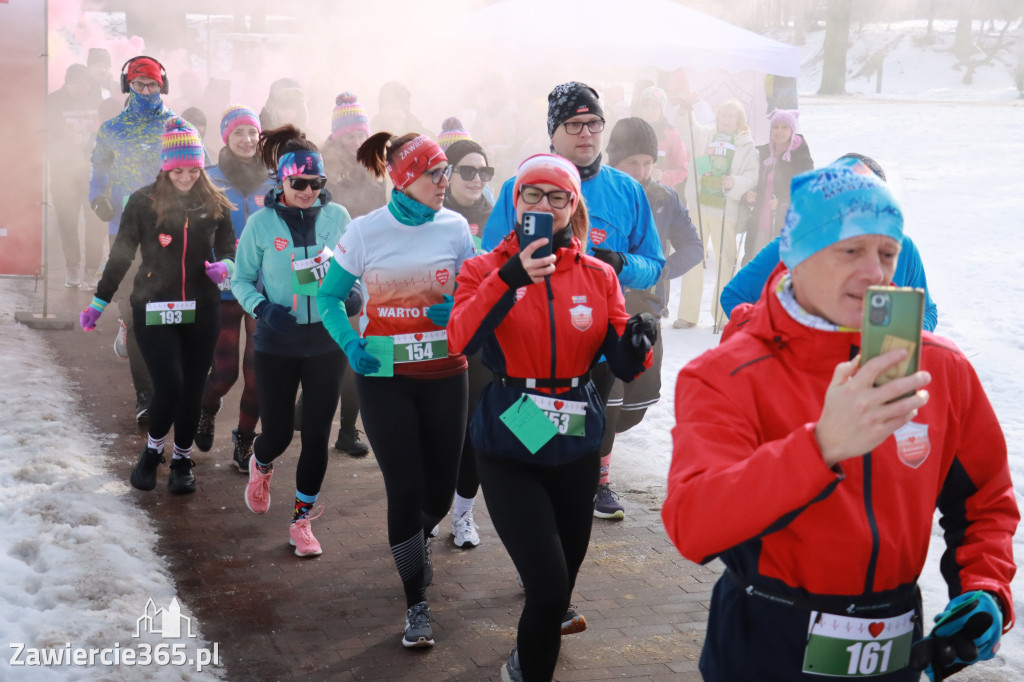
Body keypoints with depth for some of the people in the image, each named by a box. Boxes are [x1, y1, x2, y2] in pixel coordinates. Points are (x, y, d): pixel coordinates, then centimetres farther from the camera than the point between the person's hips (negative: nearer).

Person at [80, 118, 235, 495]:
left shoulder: (214, 203, 3)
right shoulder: (143, 201, -3)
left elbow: (228, 247, 11)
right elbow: (121, 254, 4)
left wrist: (224, 266, -13)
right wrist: (99, 302, 6)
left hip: (201, 310, 3)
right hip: (154, 308, -2)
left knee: (192, 389, 7)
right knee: (169, 386, -12)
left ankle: (182, 460, 27)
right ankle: (152, 451, 16)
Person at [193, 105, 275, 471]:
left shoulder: (273, 182, 5)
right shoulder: (210, 180, 0)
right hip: (224, 288, -1)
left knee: (257, 372, 0)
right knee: (225, 371, -1)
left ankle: (244, 441, 19)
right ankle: (207, 411, 34)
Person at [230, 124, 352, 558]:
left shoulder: (336, 216, -3)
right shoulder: (261, 223, -7)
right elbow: (241, 280, 2)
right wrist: (262, 308, -16)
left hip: (326, 342, 1)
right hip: (276, 346, -1)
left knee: (316, 435, 3)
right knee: (277, 433, 7)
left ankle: (302, 520, 21)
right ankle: (260, 466, 46)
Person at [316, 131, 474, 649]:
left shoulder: (454, 227, -1)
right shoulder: (365, 232, -5)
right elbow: (328, 298, 2)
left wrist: (458, 310, -16)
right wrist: (351, 345, -14)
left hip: (444, 373, 2)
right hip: (384, 376, -2)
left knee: (439, 488, 7)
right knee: (405, 486, -5)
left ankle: (412, 543, 45)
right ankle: (417, 605, 12)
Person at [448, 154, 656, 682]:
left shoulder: (599, 276, 3)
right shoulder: (485, 269, -3)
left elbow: (624, 366, 0)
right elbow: (461, 340, -22)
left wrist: (636, 343, -22)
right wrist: (510, 277, -32)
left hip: (575, 446, 4)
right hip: (508, 448, -3)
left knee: (563, 579, 17)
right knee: (550, 584, -15)